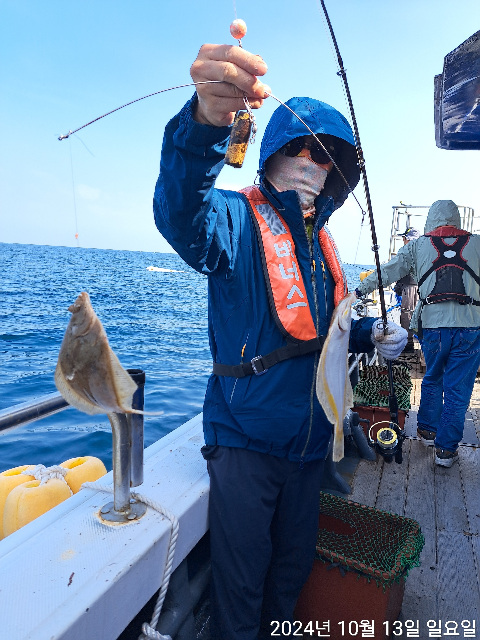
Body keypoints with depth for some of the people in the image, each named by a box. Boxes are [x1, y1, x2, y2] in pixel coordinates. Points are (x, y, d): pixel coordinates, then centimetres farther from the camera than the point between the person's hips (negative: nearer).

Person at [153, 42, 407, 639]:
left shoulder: (320, 239, 9)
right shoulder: (238, 220, -12)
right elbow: (183, 216, -38)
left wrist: (370, 335, 4)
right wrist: (205, 122, -53)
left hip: (309, 438, 7)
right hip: (247, 438, -6)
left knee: (293, 569, 25)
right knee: (240, 585, 10)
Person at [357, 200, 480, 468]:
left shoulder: (417, 245, 8)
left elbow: (387, 272, 11)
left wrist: (360, 289, 22)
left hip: (433, 323, 1)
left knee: (433, 378, 22)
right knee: (458, 388, 7)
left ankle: (427, 429, 35)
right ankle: (446, 448, 16)